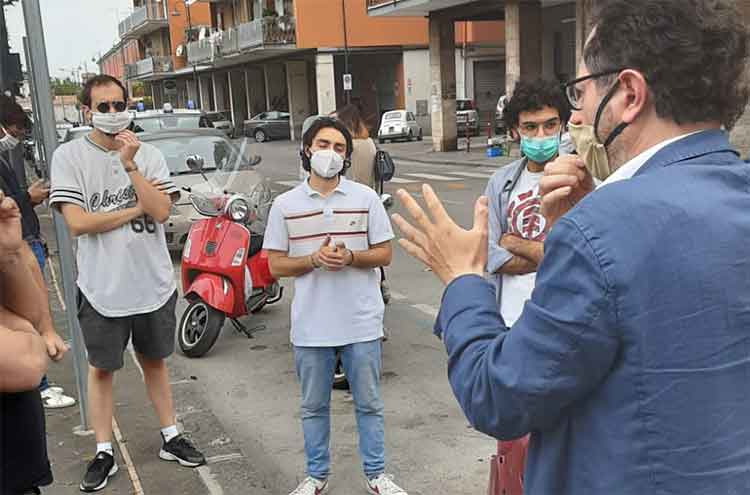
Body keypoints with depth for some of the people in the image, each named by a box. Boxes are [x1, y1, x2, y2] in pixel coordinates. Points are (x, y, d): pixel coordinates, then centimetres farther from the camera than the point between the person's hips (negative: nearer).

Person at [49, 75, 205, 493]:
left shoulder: (149, 155, -1)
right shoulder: (70, 156, -6)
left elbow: (161, 211, -13)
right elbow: (77, 222, -15)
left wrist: (129, 165, -19)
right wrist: (136, 208, -12)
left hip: (153, 282, 2)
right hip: (102, 286, -2)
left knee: (155, 361, 17)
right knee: (102, 368, 10)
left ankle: (171, 437, 31)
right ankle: (105, 453, 24)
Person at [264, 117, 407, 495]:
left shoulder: (366, 198, -1)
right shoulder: (285, 205, 0)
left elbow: (384, 254, 2)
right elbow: (275, 265, 1)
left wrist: (350, 257, -17)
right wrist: (313, 259, -17)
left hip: (361, 323, 0)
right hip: (311, 326, 1)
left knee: (368, 404, 12)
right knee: (314, 406, 15)